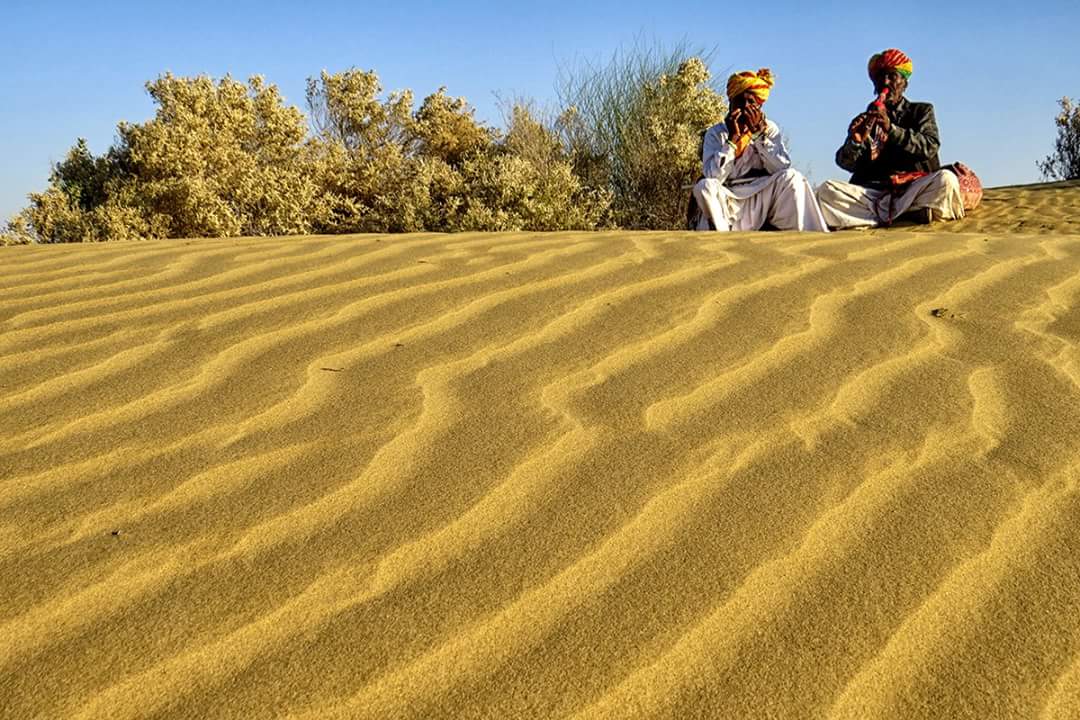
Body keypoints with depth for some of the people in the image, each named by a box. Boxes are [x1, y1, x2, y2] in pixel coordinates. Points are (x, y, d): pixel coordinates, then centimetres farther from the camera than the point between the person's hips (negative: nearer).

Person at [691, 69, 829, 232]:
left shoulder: (769, 128, 8)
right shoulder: (715, 134, 3)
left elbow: (783, 168, -9)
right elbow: (713, 176, -13)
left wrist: (758, 133, -14)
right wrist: (733, 138, -16)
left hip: (762, 203, 2)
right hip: (728, 207, -1)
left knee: (792, 177, -23)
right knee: (705, 186, -30)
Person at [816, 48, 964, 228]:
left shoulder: (921, 111, 16)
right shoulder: (866, 119, 20)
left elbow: (930, 148, -4)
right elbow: (846, 163, 7)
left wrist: (891, 129, -17)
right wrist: (855, 142, -16)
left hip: (914, 189, -1)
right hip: (872, 192, 1)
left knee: (946, 179, -32)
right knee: (826, 190, -24)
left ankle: (877, 214, -24)